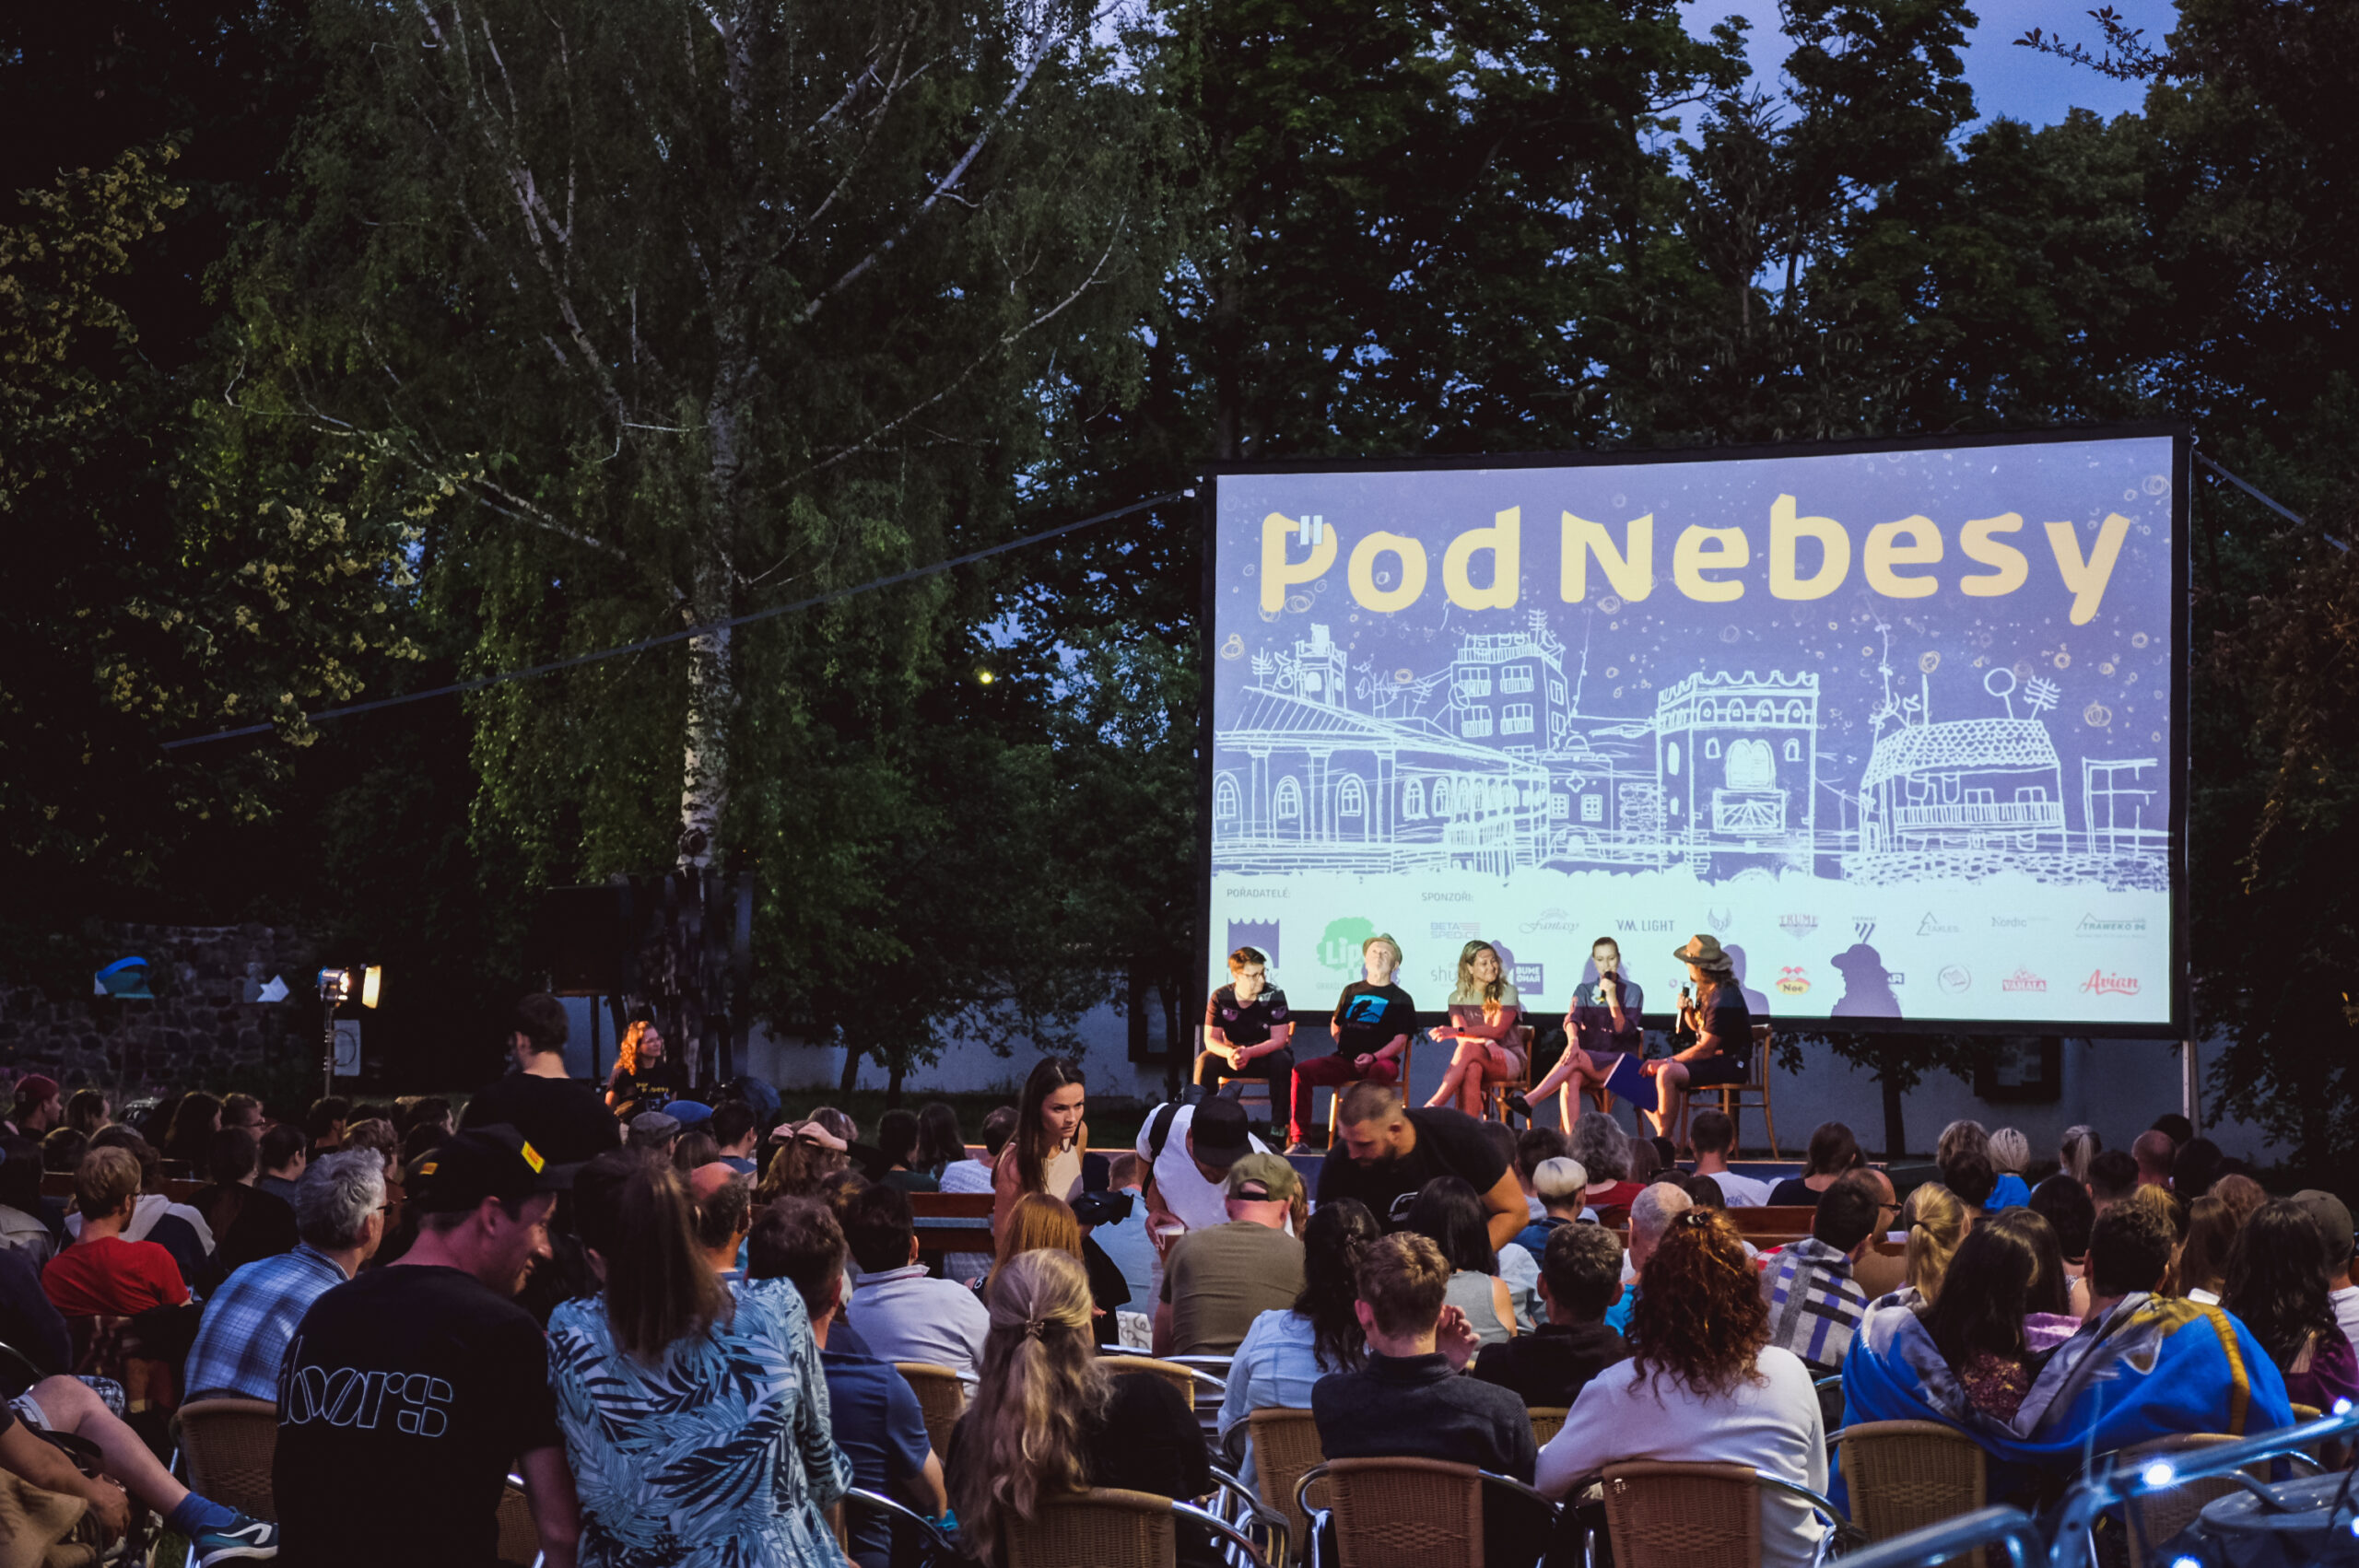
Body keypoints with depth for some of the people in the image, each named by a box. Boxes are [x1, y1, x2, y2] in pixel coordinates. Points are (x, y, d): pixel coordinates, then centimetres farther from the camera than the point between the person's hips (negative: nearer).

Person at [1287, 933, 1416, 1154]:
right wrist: (1344, 1046, 11)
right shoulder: (1352, 991, 21)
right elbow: (1335, 1026, 30)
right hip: (1344, 1060, 4)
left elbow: (1400, 1041, -2)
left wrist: (1373, 1056, -18)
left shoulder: (1401, 999, 9)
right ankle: (1299, 1140, -24)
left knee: (1381, 1072, -41)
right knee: (1302, 1070, -21)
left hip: (1381, 1060, -4)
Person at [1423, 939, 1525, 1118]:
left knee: (1469, 1048, -34)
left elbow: (1498, 1030, -11)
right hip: (1477, 1060, 2)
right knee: (1472, 1069, -38)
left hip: (1510, 1059, -2)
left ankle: (1433, 1106, -41)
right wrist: (1487, 1042, -27)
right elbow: (1461, 1037, -5)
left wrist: (1457, 1031, -22)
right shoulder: (1458, 997, 9)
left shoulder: (1507, 992, 1)